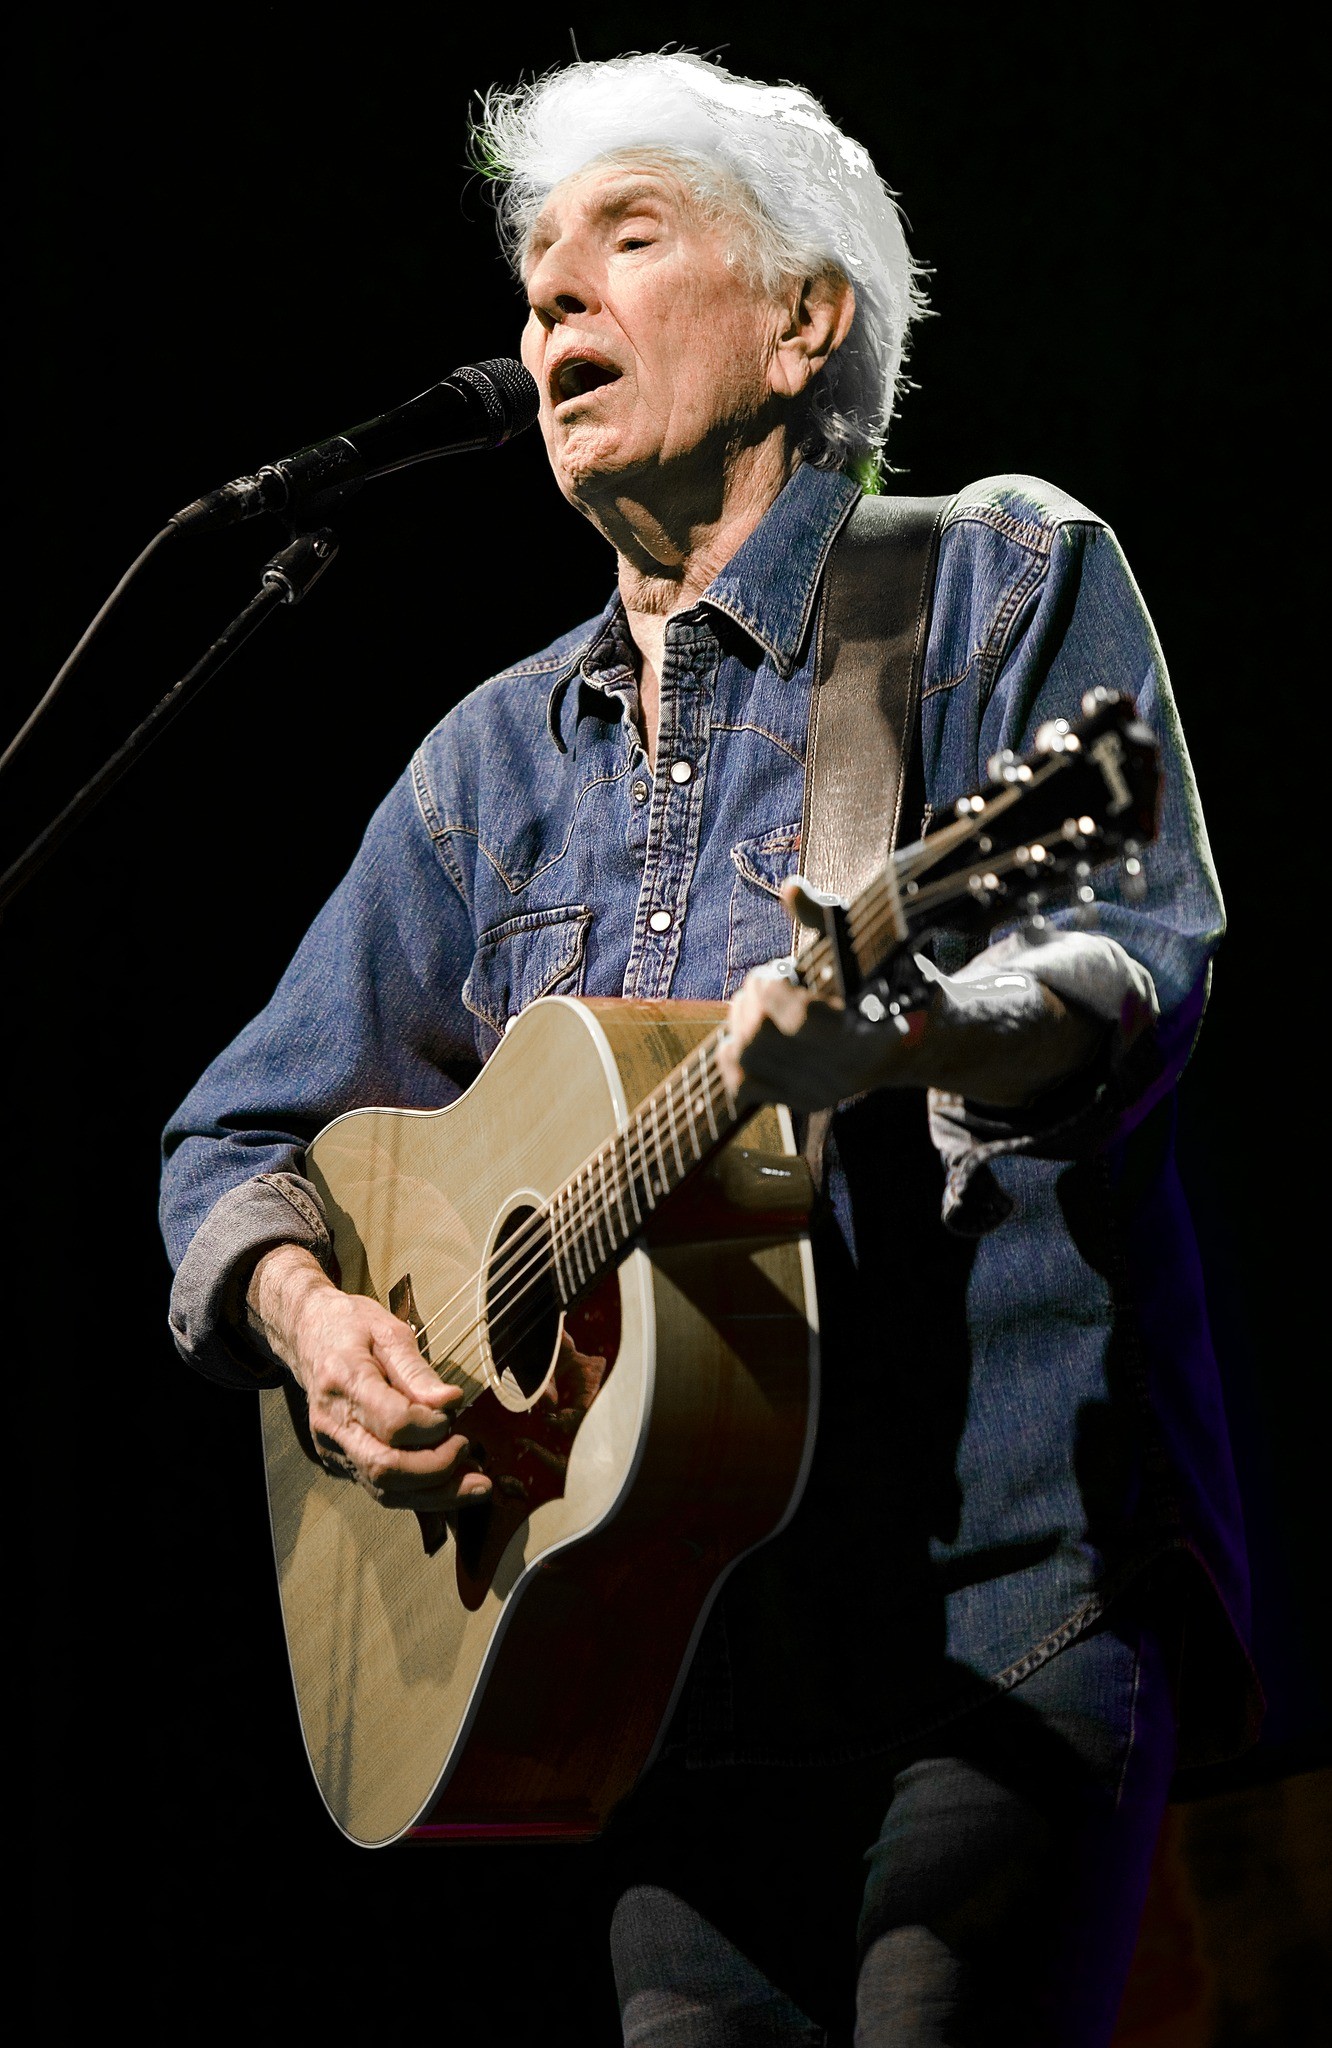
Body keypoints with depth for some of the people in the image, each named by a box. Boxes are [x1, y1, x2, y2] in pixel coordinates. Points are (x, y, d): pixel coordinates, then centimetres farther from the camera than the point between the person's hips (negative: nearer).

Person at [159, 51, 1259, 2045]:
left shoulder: (1002, 581, 3)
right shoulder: (501, 756, 19)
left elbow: (1146, 966, -13)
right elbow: (242, 1136, 22)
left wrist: (907, 1038, -35)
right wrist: (309, 1316, -1)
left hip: (1006, 1588, -5)